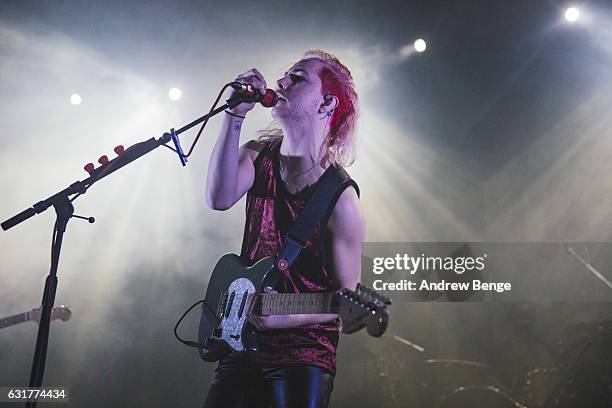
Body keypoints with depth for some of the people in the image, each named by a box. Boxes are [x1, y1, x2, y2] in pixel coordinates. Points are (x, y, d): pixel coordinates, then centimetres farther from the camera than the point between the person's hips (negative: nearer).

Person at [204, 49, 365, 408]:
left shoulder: (340, 197, -12)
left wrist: (286, 317, -24)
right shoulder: (257, 156, 3)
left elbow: (346, 296, -9)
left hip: (305, 357, -5)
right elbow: (219, 199, -19)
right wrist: (236, 115, -23)